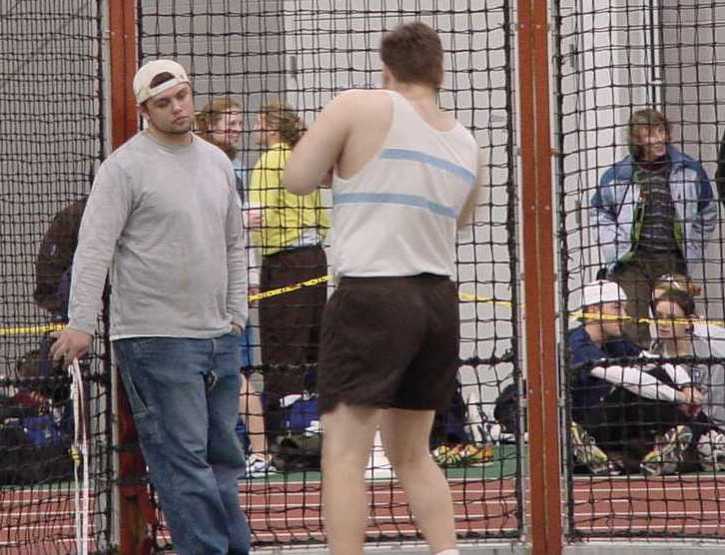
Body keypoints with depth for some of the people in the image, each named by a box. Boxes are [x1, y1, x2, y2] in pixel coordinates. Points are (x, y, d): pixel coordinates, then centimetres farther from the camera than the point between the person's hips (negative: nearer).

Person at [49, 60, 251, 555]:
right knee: (183, 460, -8)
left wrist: (236, 314, 17)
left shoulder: (217, 162, 14)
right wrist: (82, 323, -18)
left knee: (223, 456, 12)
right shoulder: (126, 166, -7)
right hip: (156, 340, -7)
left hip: (218, 336, 7)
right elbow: (94, 248, -12)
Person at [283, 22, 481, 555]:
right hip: (440, 300, 6)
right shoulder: (466, 143, 12)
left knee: (345, 450, -5)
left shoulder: (360, 108, -6)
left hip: (373, 295, -6)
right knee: (412, 452, 18)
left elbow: (297, 179, -3)